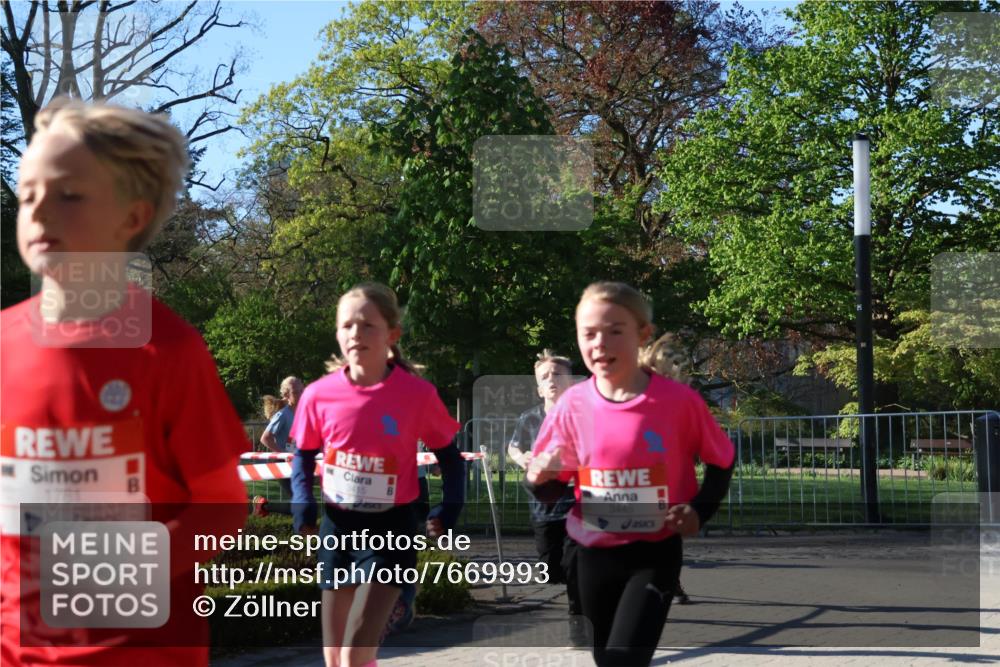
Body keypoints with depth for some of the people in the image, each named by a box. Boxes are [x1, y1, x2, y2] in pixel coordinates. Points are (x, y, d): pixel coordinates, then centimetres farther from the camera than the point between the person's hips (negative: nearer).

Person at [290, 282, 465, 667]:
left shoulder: (418, 394, -13)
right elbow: (304, 456, 11)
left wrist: (448, 512, -10)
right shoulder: (319, 395, -7)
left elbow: (449, 457, 1)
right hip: (337, 527, 4)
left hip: (390, 528, -3)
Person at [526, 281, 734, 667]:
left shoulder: (680, 401, -14)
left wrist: (700, 511, -13)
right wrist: (539, 478, -19)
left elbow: (721, 463, 2)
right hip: (595, 553, 4)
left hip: (655, 553, -3)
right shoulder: (572, 405, -7)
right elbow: (551, 491, 3)